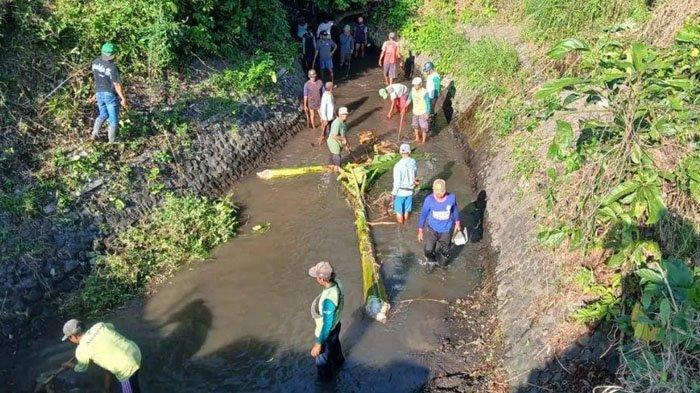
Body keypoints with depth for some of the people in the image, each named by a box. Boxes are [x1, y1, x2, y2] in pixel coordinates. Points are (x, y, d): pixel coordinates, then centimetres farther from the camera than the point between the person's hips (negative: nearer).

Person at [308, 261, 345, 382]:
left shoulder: (328, 299, -45)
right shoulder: (336, 283, -20)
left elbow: (327, 324, -33)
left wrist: (318, 343, -21)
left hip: (326, 331, -7)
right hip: (335, 325, 7)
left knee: (321, 356, 24)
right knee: (334, 345, 37)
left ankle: (325, 376, 51)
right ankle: (338, 361, 67)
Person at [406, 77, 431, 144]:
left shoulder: (425, 93, -28)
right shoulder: (413, 90, -11)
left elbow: (428, 104, -19)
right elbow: (409, 99, 6)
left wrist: (427, 114, -16)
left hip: (423, 113, -6)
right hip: (415, 112, 6)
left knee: (423, 127, 9)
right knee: (415, 125, 22)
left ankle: (423, 140, 29)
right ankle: (417, 138, 44)